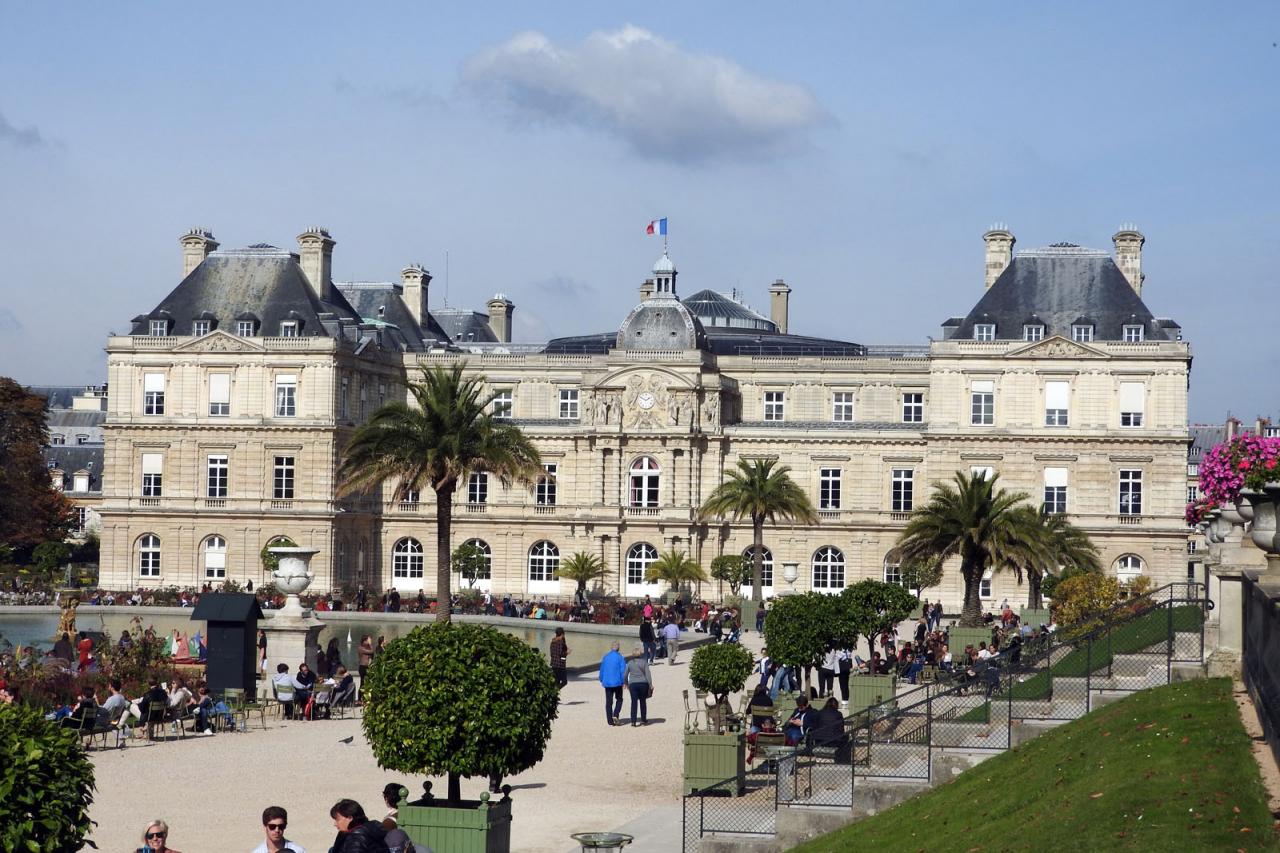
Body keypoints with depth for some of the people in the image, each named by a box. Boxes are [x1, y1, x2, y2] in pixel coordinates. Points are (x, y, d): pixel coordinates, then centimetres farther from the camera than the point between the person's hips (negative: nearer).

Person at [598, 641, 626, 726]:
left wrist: (601, 680, 20)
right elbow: (623, 671, -11)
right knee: (619, 699, 13)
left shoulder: (605, 657, 3)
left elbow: (602, 670, 9)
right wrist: (624, 681, -3)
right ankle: (615, 715, -7)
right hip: (617, 682, -3)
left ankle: (610, 720, 6)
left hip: (607, 683, 3)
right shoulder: (620, 657, -8)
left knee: (608, 702, 8)